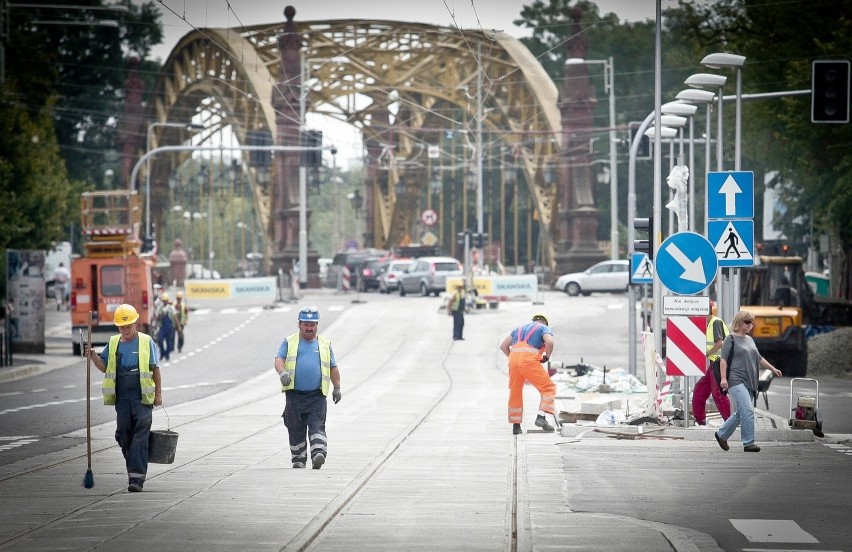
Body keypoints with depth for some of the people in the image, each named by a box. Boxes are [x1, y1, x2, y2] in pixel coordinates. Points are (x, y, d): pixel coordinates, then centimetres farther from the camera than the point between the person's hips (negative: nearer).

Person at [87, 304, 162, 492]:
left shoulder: (146, 342, 1)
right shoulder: (113, 343, 11)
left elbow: (155, 369, 4)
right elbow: (104, 367, 13)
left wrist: (158, 393, 2)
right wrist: (94, 356, -6)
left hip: (142, 398, -4)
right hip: (122, 398, 4)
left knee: (140, 438, -10)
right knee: (124, 437, 7)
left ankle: (136, 478, -15)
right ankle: (135, 472, 22)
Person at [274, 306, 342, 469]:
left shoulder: (325, 344, 16)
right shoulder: (289, 342, 11)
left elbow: (333, 367, 22)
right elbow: (279, 359, -2)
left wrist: (337, 387, 18)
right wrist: (282, 372, -22)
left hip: (317, 396, 0)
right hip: (294, 394, 0)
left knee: (317, 426, -14)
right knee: (296, 429, 5)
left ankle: (318, 455, -27)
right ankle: (298, 459, 16)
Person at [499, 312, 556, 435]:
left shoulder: (519, 329, 30)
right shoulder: (544, 328, 13)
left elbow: (503, 346, 27)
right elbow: (549, 342, -9)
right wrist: (547, 356, 7)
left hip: (514, 359, 5)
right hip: (529, 361, -5)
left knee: (515, 392, 18)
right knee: (548, 388, 5)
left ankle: (516, 426, 21)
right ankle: (541, 417, -12)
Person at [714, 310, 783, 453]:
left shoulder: (750, 340, 20)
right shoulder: (731, 339, -3)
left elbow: (759, 358, 29)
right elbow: (723, 359, -8)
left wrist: (773, 369, 24)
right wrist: (723, 378, -17)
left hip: (749, 382, 8)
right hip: (736, 381, -8)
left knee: (741, 413, 11)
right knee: (747, 410, -17)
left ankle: (721, 434, 27)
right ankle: (749, 443, -15)